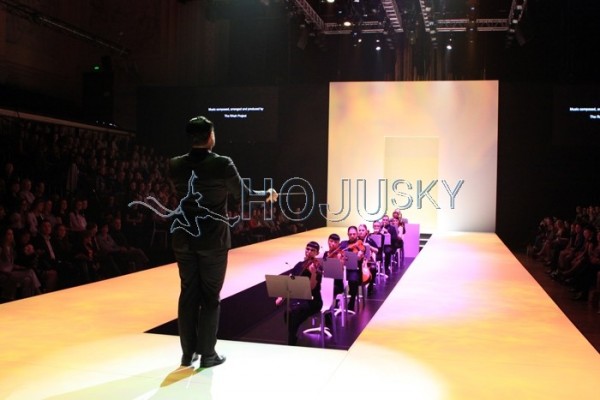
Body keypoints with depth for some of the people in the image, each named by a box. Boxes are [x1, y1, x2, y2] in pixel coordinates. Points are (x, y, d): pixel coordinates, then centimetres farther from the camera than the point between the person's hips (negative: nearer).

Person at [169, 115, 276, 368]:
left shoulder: (175, 165, -2)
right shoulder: (223, 164, -13)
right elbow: (243, 195, -3)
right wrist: (268, 194, 16)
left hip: (184, 239, 4)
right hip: (213, 240, -4)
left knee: (188, 294, 11)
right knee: (210, 296, 6)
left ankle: (188, 353, 18)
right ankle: (207, 354, 12)